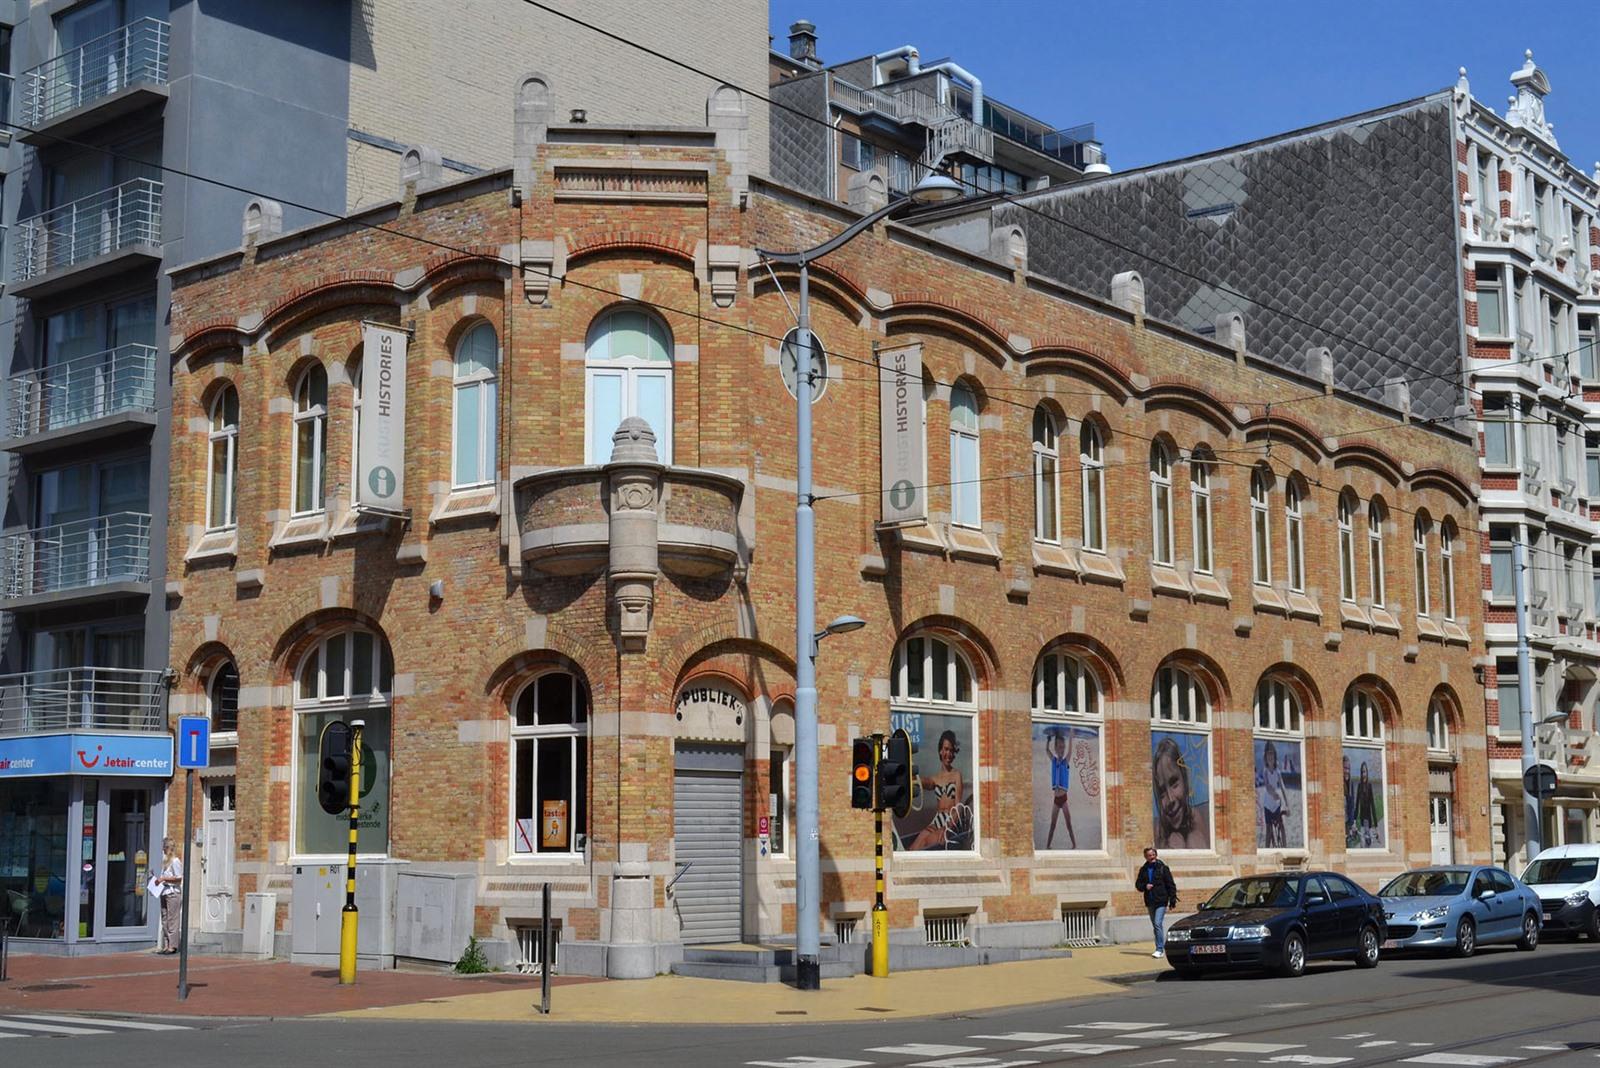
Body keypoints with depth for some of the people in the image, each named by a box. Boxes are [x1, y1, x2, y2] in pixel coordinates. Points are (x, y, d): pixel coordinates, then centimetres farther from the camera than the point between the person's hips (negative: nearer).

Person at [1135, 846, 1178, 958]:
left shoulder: (1163, 868, -3)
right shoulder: (1143, 870, 8)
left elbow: (1171, 885, -2)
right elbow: (1138, 885, 13)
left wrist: (1173, 900, -6)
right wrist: (1145, 886, -9)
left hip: (1161, 902, -5)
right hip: (1150, 902, 5)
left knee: (1157, 924, -15)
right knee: (1155, 926, 11)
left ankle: (1160, 949, -12)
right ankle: (1162, 946, 22)